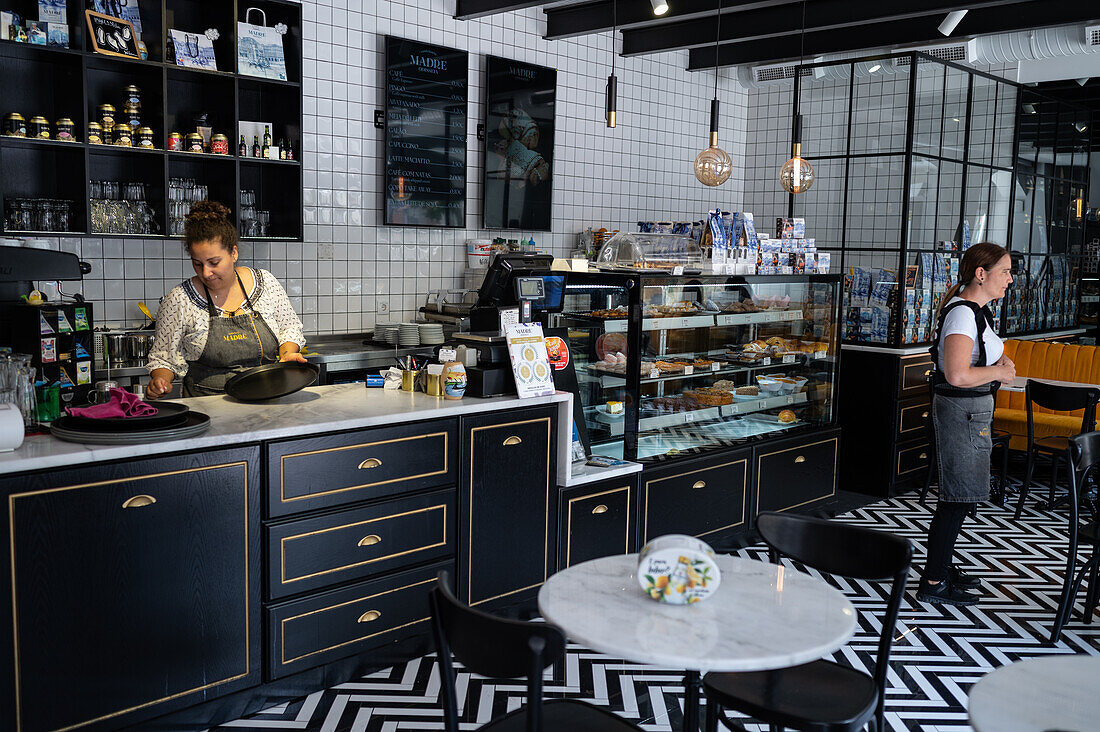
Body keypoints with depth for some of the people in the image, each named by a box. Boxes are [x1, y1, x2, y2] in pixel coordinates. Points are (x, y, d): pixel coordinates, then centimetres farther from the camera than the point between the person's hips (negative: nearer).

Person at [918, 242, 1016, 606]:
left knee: (957, 496, 17)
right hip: (963, 410, -10)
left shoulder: (975, 310, 13)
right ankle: (933, 584, 2)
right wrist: (998, 372, -13)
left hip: (973, 409, 10)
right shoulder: (962, 313, -19)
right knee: (958, 498, -5)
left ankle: (942, 567, 29)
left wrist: (999, 365, 6)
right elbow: (958, 375, -29)